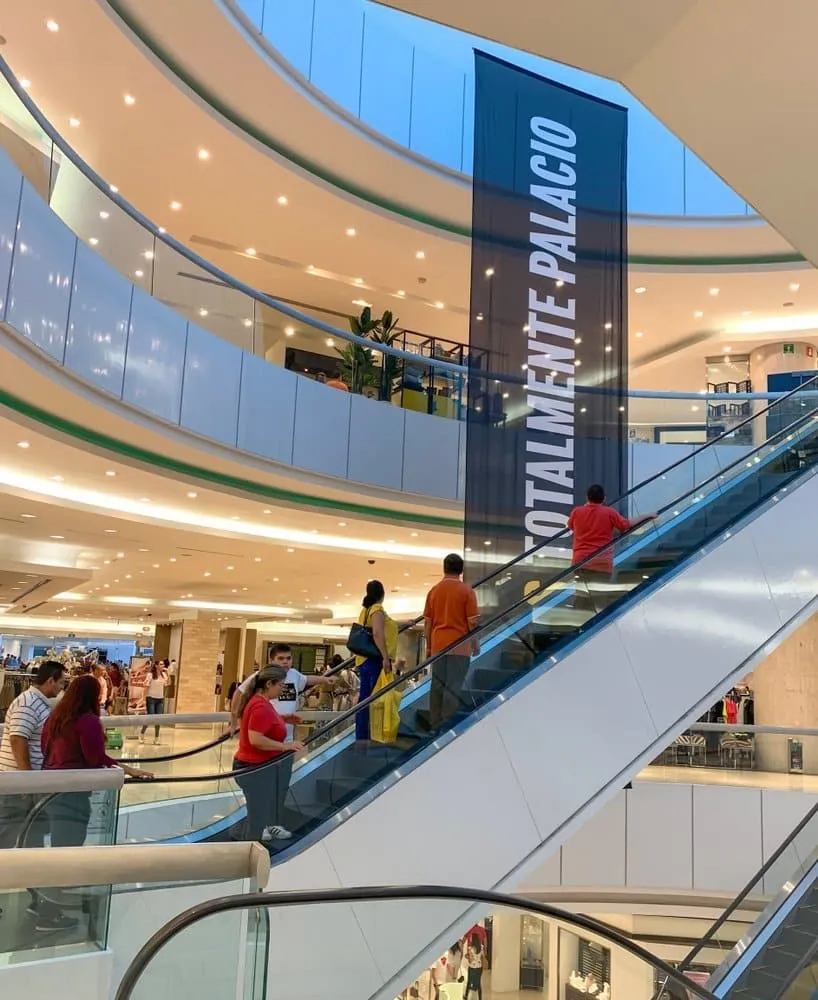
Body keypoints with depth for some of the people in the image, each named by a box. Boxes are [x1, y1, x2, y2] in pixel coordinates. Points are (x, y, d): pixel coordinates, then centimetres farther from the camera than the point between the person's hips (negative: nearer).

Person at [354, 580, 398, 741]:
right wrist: (385, 657, -25)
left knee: (364, 699, 8)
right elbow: (377, 633, -21)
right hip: (376, 659, -9)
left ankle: (361, 738, 10)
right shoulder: (377, 609, -8)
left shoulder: (365, 610, 18)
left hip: (364, 659, 9)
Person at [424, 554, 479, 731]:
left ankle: (435, 724, 13)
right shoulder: (466, 591, -5)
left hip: (438, 645, 4)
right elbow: (473, 622, -7)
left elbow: (428, 622, 9)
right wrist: (476, 644, 5)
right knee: (454, 686, -2)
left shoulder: (434, 590, 6)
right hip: (459, 645, -4)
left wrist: (428, 646, 17)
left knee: (437, 685, 9)